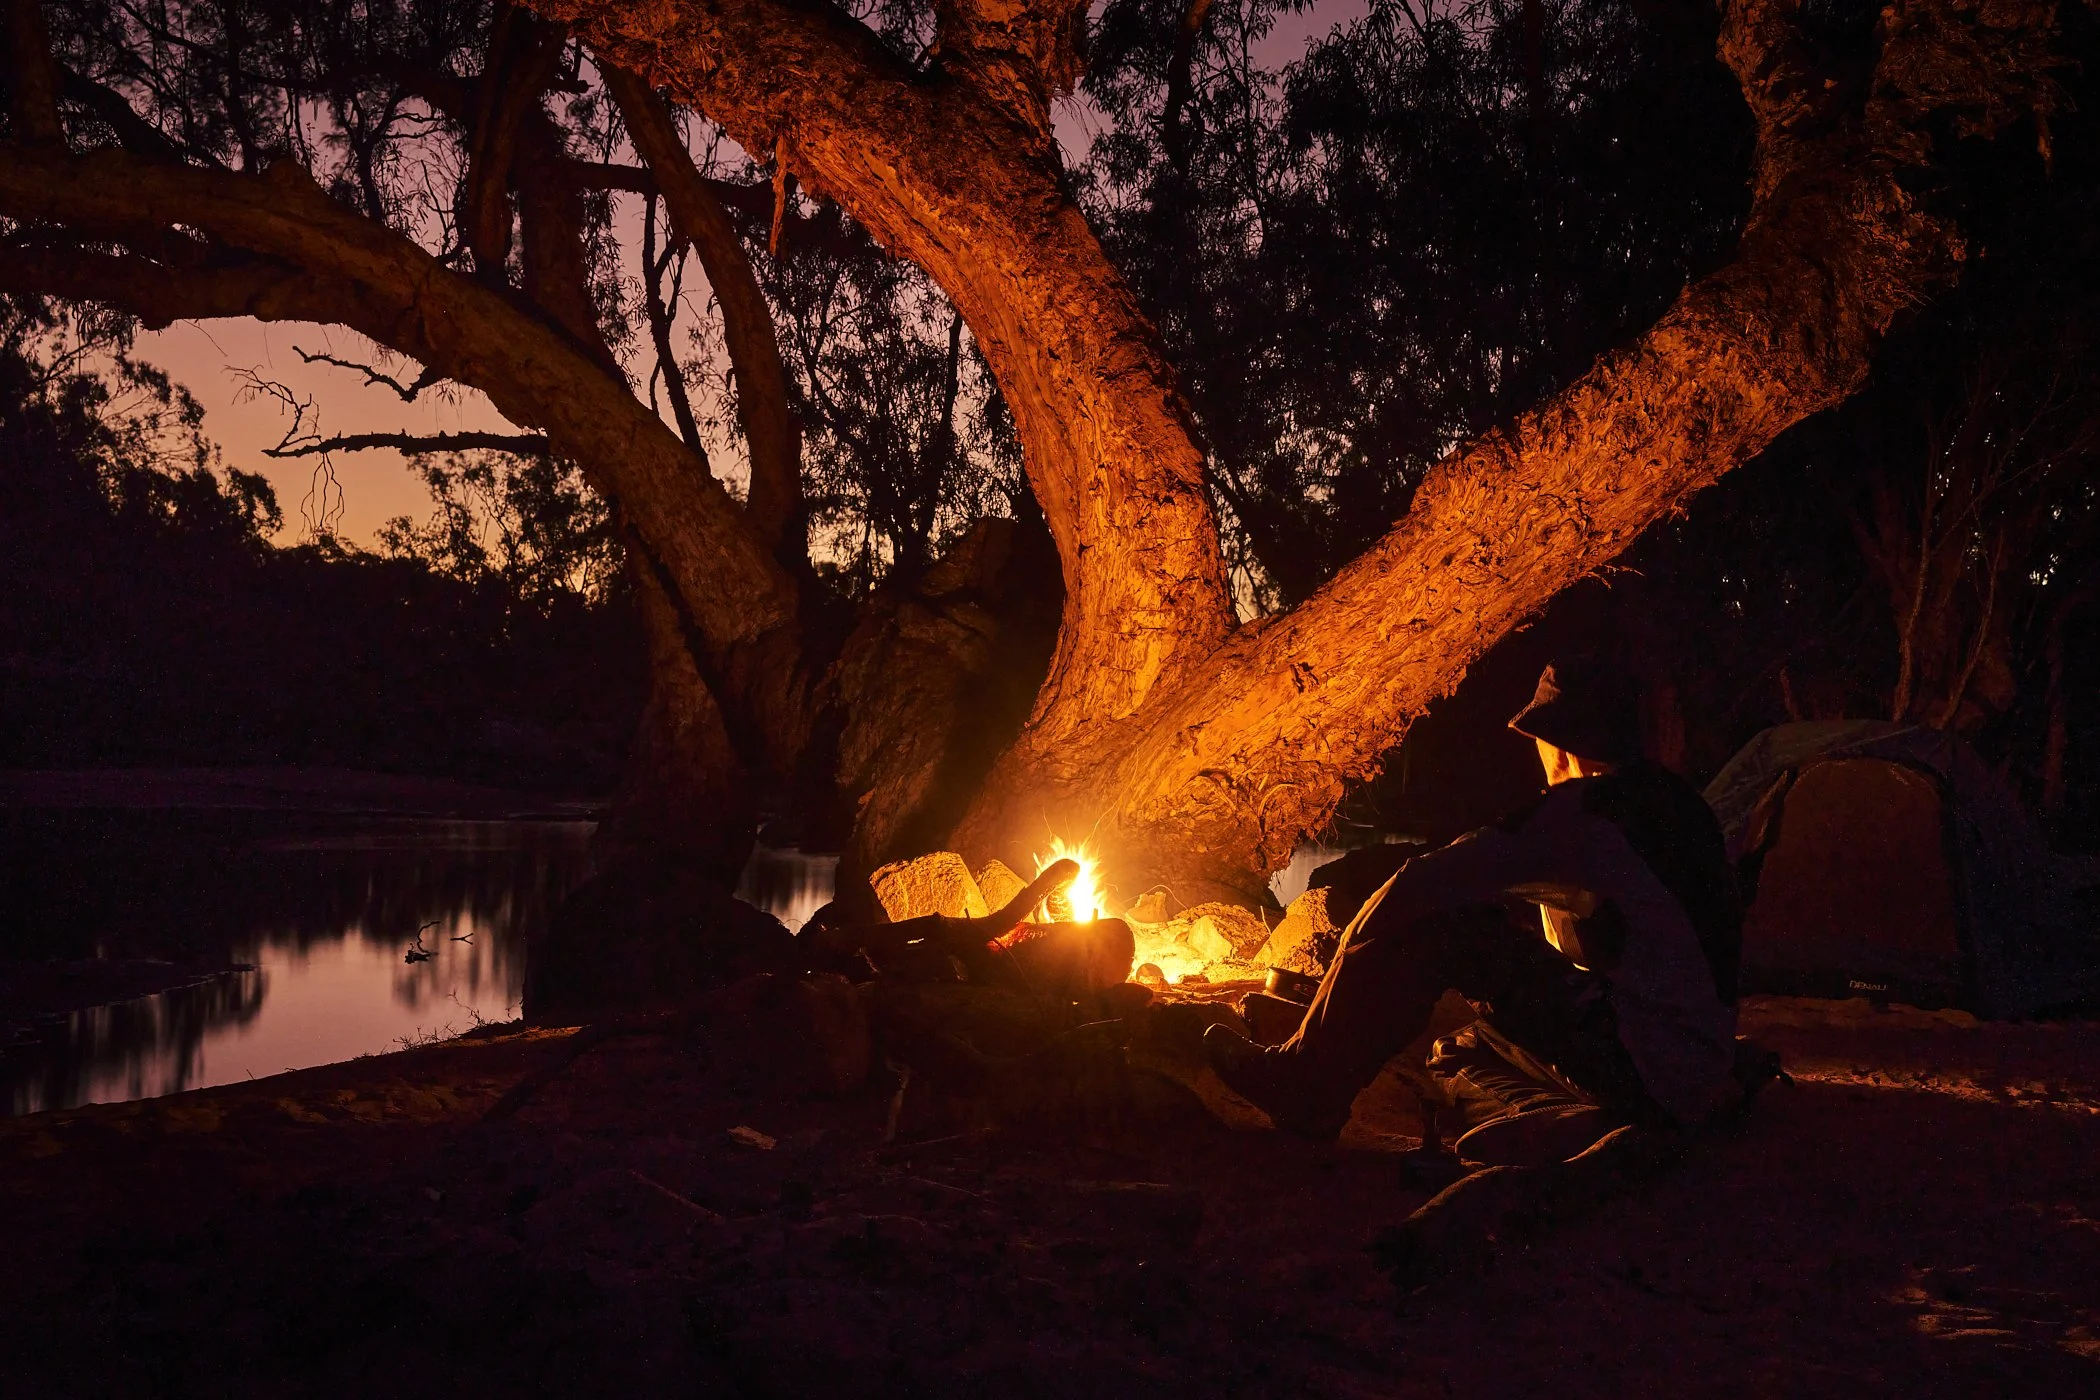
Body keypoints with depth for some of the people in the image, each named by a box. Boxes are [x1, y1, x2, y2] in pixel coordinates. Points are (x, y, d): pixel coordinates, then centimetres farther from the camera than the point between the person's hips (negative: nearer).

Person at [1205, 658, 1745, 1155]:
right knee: (1460, 1057, 25)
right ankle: (1574, 1127, 1)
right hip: (1697, 1081, 9)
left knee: (1427, 922, -10)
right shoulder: (1675, 801, 15)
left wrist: (1367, 944, 5)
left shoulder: (1583, 809, -12)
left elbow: (1416, 889, -14)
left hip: (1637, 1065, -9)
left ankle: (1303, 1088, -2)